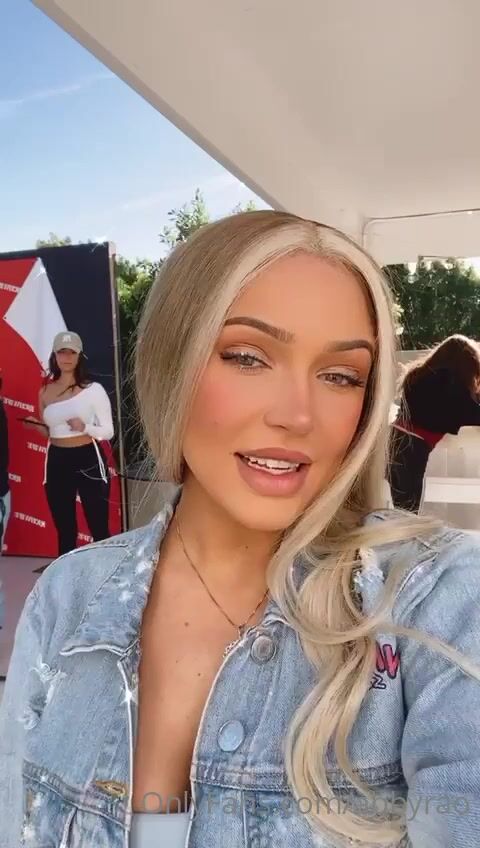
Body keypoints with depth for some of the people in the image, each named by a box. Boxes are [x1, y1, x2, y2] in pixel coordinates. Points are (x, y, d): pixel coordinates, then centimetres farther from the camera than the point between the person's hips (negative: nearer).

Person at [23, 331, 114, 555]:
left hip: (89, 460, -4)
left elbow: (108, 431, -4)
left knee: (99, 528, 0)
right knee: (65, 530, 14)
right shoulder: (45, 392, 7)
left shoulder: (93, 389, -4)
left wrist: (85, 427, -21)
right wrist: (39, 427, -3)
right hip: (57, 462, 4)